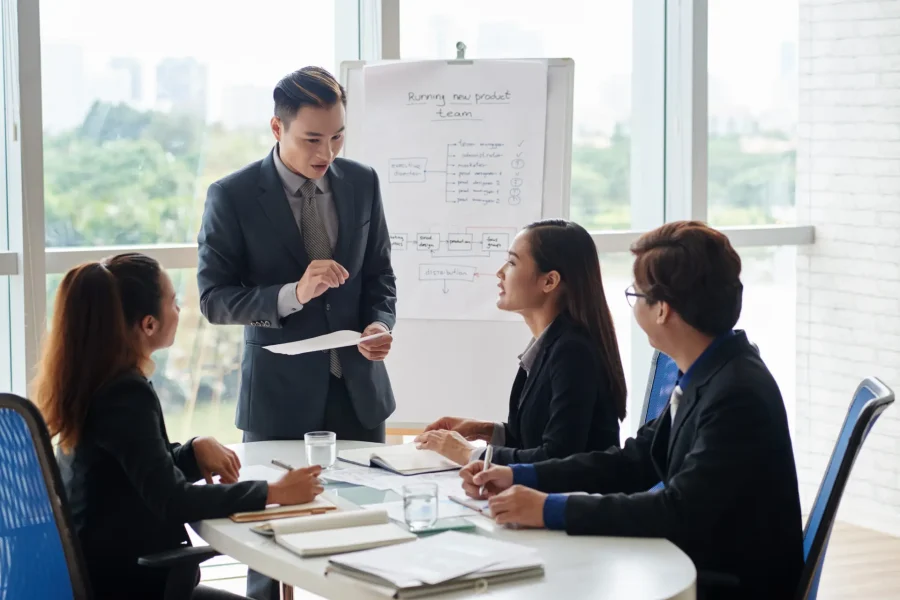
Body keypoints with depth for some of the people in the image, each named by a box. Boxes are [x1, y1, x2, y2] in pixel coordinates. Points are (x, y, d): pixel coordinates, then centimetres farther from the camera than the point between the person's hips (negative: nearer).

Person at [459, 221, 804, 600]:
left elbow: (680, 511, -28)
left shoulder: (738, 395, -24)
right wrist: (519, 477, 1)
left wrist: (550, 510, -26)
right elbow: (636, 460, 8)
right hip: (699, 566, 7)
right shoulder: (708, 374, 3)